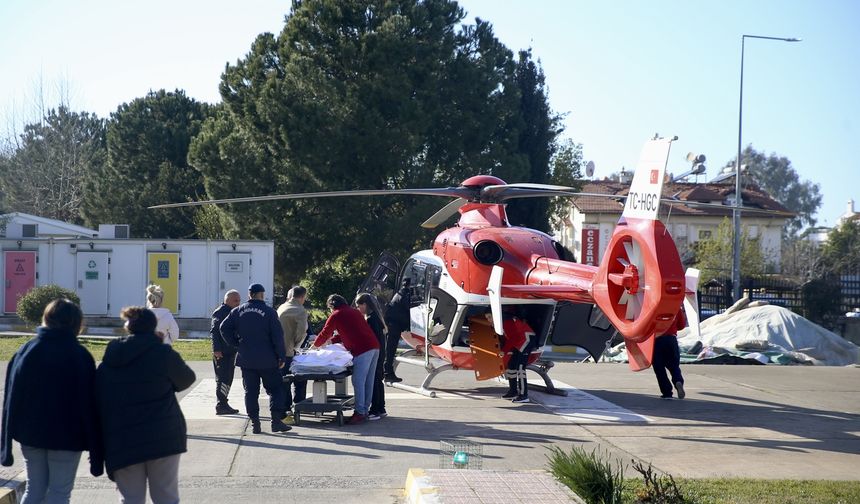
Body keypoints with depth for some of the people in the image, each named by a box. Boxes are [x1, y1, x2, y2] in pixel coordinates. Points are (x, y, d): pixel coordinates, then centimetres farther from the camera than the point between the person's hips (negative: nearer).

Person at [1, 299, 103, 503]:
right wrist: (96, 454, -6)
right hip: (66, 438, -3)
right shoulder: (80, 356, -8)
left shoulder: (25, 351, 1)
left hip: (30, 435, 4)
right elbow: (89, 408, -9)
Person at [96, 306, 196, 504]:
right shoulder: (163, 353, -5)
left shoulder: (110, 358, 6)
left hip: (122, 442, 3)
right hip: (163, 438, -3)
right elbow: (186, 379, 9)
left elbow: (99, 399, 8)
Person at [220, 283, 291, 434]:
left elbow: (224, 328, 1)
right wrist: (282, 356, -4)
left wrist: (236, 344, 9)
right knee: (276, 389, 5)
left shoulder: (238, 311, 4)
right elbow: (277, 336, -9)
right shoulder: (269, 311, -6)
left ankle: (255, 423, 5)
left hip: (246, 359, 3)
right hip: (267, 359, -3)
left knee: (251, 391, 9)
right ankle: (276, 420, -3)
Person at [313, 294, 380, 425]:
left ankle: (360, 413, -10)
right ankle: (365, 409, 16)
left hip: (362, 350, -8)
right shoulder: (354, 311, 26)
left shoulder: (336, 315, 2)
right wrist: (332, 340, 39)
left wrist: (315, 345, 25)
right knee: (368, 381, 11)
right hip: (374, 346, 8)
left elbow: (325, 334, 8)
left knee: (358, 382, -8)